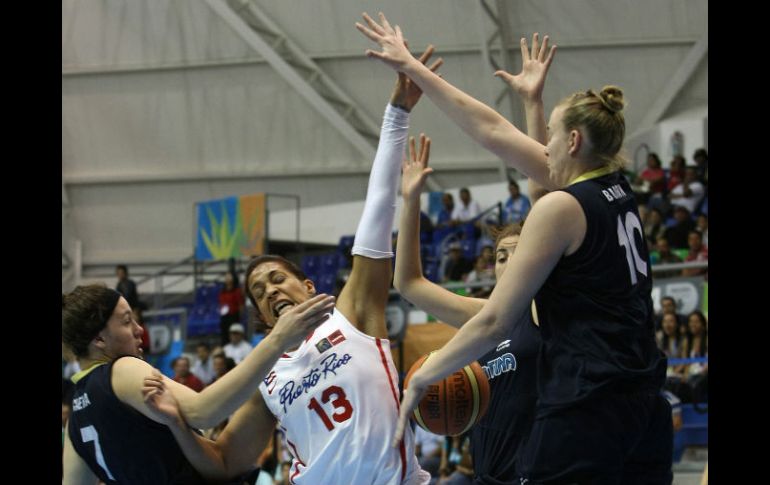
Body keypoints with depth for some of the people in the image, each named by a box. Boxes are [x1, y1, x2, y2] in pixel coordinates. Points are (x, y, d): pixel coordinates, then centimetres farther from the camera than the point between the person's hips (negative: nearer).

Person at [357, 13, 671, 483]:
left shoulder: (561, 207, -9)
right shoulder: (618, 192, 14)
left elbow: (495, 321, -9)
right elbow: (493, 130, 20)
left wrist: (422, 378, 4)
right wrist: (412, 69, 25)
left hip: (583, 409, -8)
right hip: (647, 409, 8)